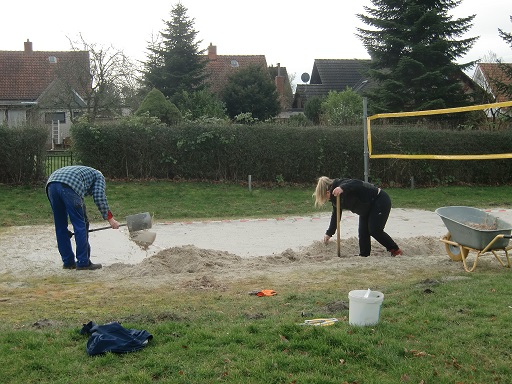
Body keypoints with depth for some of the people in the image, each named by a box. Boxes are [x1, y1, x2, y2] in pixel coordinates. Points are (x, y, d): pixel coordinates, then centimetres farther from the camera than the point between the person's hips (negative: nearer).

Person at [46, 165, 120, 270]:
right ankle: (83, 262, 6)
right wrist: (110, 218, 12)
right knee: (80, 225, 3)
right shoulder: (99, 176, 27)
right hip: (69, 187, -7)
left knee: (60, 227, 16)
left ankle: (68, 262, 22)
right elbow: (99, 197, 8)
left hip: (51, 185, 7)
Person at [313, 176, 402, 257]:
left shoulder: (341, 184, -26)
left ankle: (396, 250, 0)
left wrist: (342, 188, -58)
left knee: (374, 230, -14)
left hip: (380, 200, -10)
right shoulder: (335, 197, 5)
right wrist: (329, 233, 19)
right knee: (363, 232, 1)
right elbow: (336, 215, 16)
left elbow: (358, 184, -43)